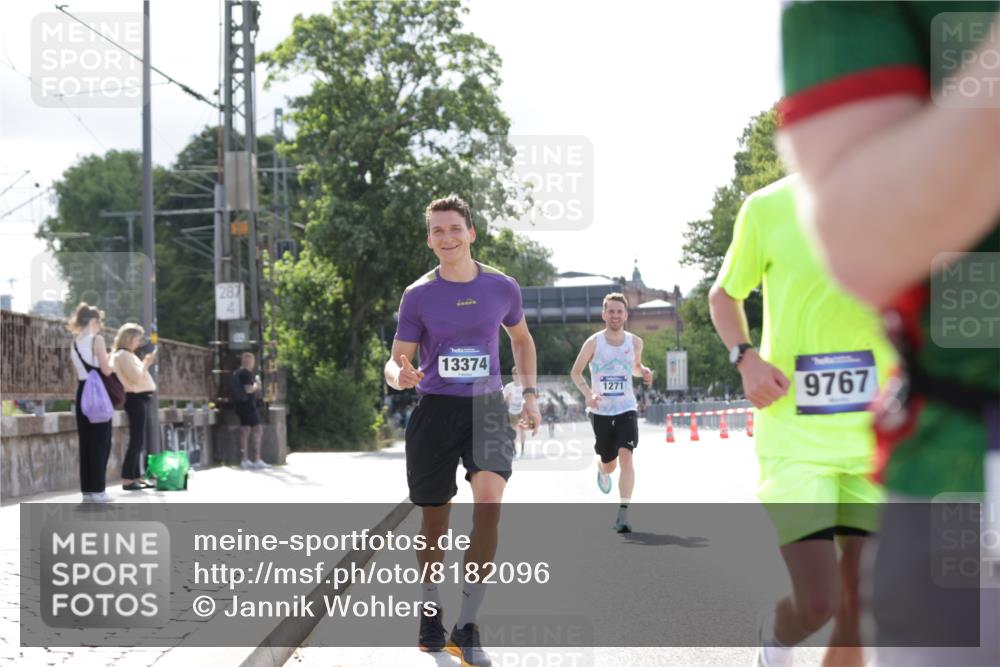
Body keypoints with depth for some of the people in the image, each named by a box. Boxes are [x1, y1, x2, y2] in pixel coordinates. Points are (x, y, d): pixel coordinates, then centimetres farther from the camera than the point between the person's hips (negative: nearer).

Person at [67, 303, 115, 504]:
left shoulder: (75, 343, 12)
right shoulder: (97, 339, -10)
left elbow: (80, 371, 13)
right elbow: (106, 370, -13)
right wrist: (109, 360, 7)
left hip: (82, 392, 7)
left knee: (86, 442, 8)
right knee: (100, 441, -3)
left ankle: (87, 489, 8)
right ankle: (97, 490, -5)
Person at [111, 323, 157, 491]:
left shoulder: (127, 355, 19)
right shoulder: (123, 355, -11)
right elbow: (136, 378, -19)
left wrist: (145, 363, 10)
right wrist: (146, 363, -10)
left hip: (140, 398, 10)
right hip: (135, 399, -10)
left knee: (138, 440, 12)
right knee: (136, 440, -11)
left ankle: (135, 477, 15)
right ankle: (127, 479, -11)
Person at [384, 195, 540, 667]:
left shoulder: (502, 287, 1)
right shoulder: (418, 296, -4)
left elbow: (521, 338, 20)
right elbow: (395, 363, -1)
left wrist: (529, 393, 11)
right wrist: (400, 376, -25)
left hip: (487, 406, 0)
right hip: (435, 410, 0)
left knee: (489, 499, -23)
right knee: (434, 519, 9)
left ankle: (467, 627, -14)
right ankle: (430, 611, 37)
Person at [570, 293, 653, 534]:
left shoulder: (635, 342, 1)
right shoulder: (593, 343, -6)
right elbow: (575, 372, 3)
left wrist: (644, 372, -4)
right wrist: (587, 394, -15)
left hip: (626, 410, 0)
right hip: (600, 411, 0)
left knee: (626, 456, -20)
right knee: (609, 464, 11)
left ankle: (623, 514, -19)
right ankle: (602, 471, 52)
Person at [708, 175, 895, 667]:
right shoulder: (768, 207, -7)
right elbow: (723, 295, 10)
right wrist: (746, 358, -8)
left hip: (877, 435, 3)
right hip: (795, 434, -3)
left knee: (862, 609, 3)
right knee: (817, 603, -10)